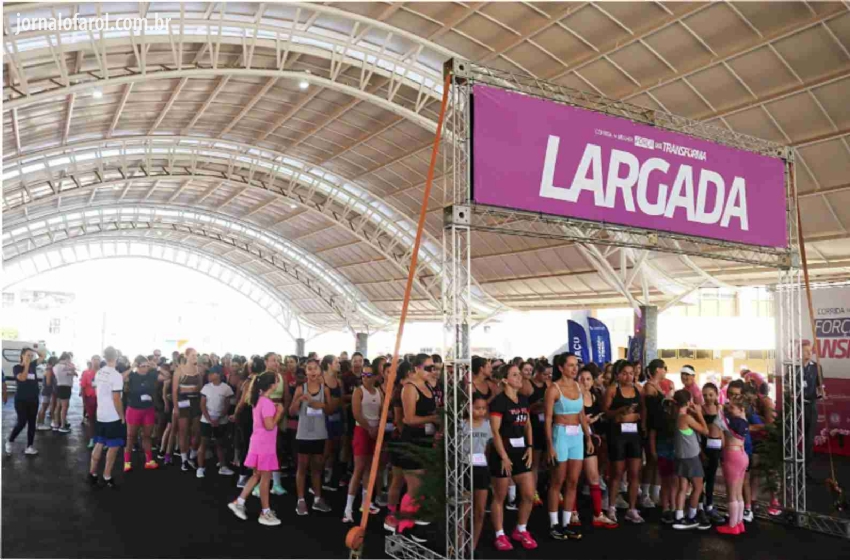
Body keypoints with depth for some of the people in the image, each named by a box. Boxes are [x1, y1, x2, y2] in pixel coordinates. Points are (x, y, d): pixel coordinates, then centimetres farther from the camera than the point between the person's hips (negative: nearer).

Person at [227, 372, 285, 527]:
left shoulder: (258, 400, 10)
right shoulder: (267, 403, -20)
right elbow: (270, 426, -25)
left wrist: (274, 409, 11)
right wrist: (279, 411, -15)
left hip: (258, 444, 9)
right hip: (264, 446, -9)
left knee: (257, 475, 18)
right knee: (265, 478, 0)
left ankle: (239, 502, 19)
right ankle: (265, 513, 9)